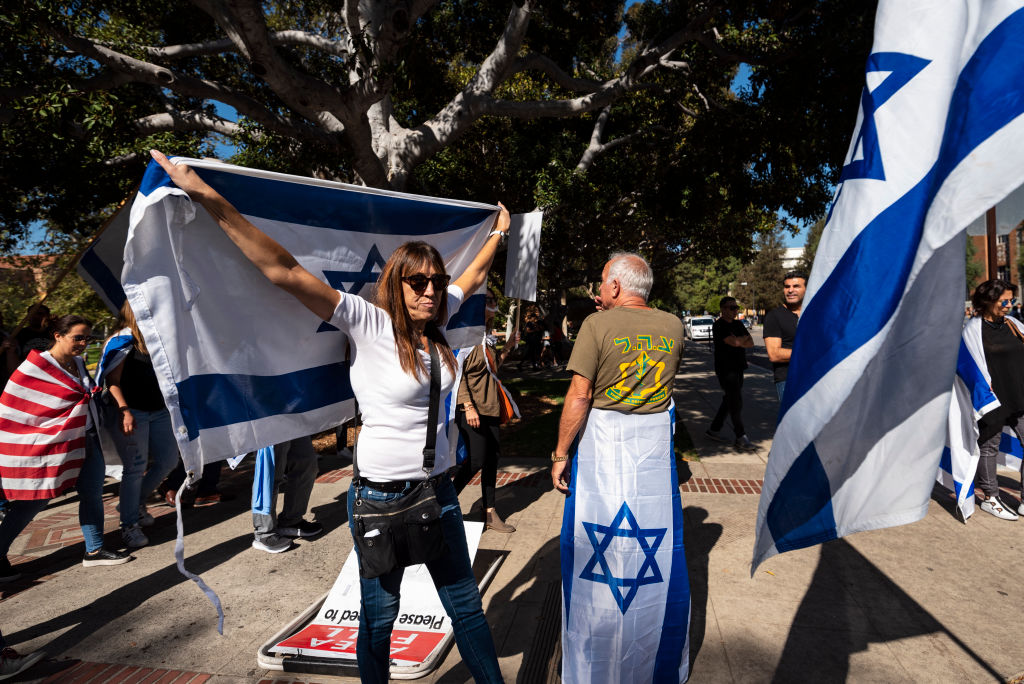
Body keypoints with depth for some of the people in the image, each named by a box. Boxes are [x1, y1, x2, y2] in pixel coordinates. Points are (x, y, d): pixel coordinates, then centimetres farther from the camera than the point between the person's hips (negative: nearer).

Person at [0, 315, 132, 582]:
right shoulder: (35, 367, -13)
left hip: (87, 439, 7)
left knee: (93, 494, 8)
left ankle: (94, 550, 19)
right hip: (50, 443, -7)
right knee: (34, 500, 1)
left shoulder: (78, 363, 9)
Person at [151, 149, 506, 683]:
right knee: (379, 615, 14)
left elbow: (472, 277, 20)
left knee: (466, 606, 18)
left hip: (438, 489, 5)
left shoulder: (434, 324, 3)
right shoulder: (369, 324, -13)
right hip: (380, 495, -5)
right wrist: (210, 199, -27)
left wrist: (498, 231, 33)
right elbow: (285, 271, -22)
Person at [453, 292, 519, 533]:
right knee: (476, 460, -10)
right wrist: (468, 406, -22)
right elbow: (457, 374, -18)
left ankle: (489, 513, 20)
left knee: (492, 458, 10)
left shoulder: (485, 339, 15)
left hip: (490, 409, 9)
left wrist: (508, 348, 18)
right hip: (472, 411, -9)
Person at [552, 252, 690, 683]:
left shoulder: (597, 325, -11)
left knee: (596, 546, 9)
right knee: (658, 545, 16)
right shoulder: (673, 326, 3)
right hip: (655, 441, 4)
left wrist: (560, 455, -6)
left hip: (602, 441, -4)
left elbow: (579, 396, -15)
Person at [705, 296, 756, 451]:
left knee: (730, 401, 13)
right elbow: (735, 342, -23)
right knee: (736, 403, -8)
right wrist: (744, 338, -3)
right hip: (725, 370, -8)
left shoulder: (738, 324, 14)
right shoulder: (719, 326, -11)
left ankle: (714, 429, 24)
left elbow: (750, 343, 5)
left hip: (737, 368, 8)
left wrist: (738, 342, -12)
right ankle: (741, 438, -2)